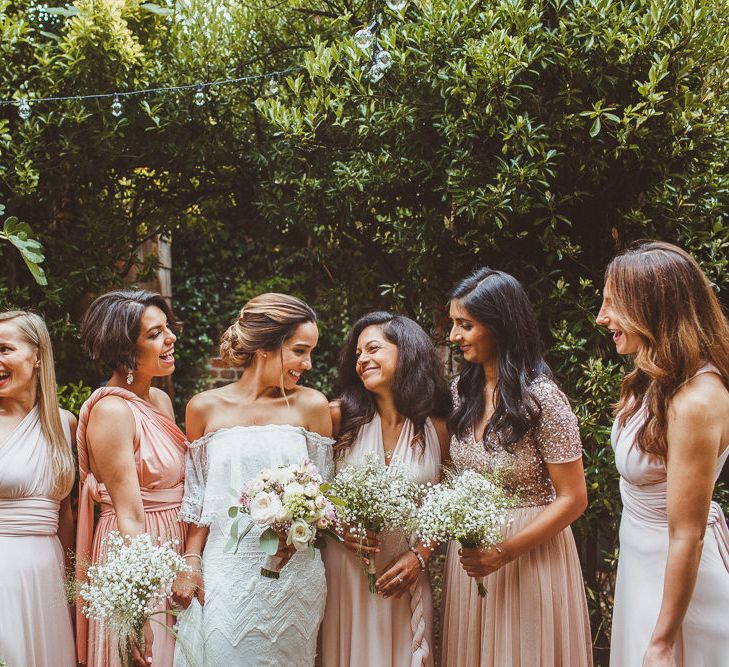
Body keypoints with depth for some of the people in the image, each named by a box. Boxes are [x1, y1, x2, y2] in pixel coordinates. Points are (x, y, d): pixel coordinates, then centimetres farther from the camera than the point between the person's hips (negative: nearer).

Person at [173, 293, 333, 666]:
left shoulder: (311, 406, -1)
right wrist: (191, 560, 0)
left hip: (293, 574, 0)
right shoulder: (205, 408, 0)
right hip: (224, 573, 0)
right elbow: (198, 495, 7)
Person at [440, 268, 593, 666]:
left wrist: (504, 552, -20)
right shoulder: (463, 390, 2)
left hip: (529, 556, -6)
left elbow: (573, 499, -15)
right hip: (469, 552, 6)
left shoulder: (542, 398, -17)